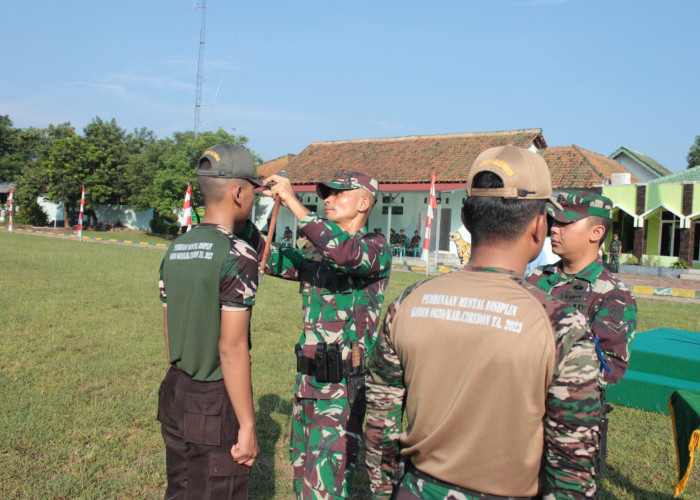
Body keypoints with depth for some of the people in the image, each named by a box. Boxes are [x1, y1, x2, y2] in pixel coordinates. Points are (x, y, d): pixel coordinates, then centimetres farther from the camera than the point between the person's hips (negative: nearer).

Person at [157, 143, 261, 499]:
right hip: (215, 403, -7)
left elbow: (169, 334, 12)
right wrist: (248, 425, -14)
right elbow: (231, 348, -20)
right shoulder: (237, 255, -18)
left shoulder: (176, 250, 6)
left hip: (175, 394, 8)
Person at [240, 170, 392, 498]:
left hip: (343, 391, -8)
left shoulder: (376, 248, -9)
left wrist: (293, 202, -26)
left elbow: (346, 254, -31)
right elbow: (270, 259, 12)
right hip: (307, 383, 8)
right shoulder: (316, 255, 13)